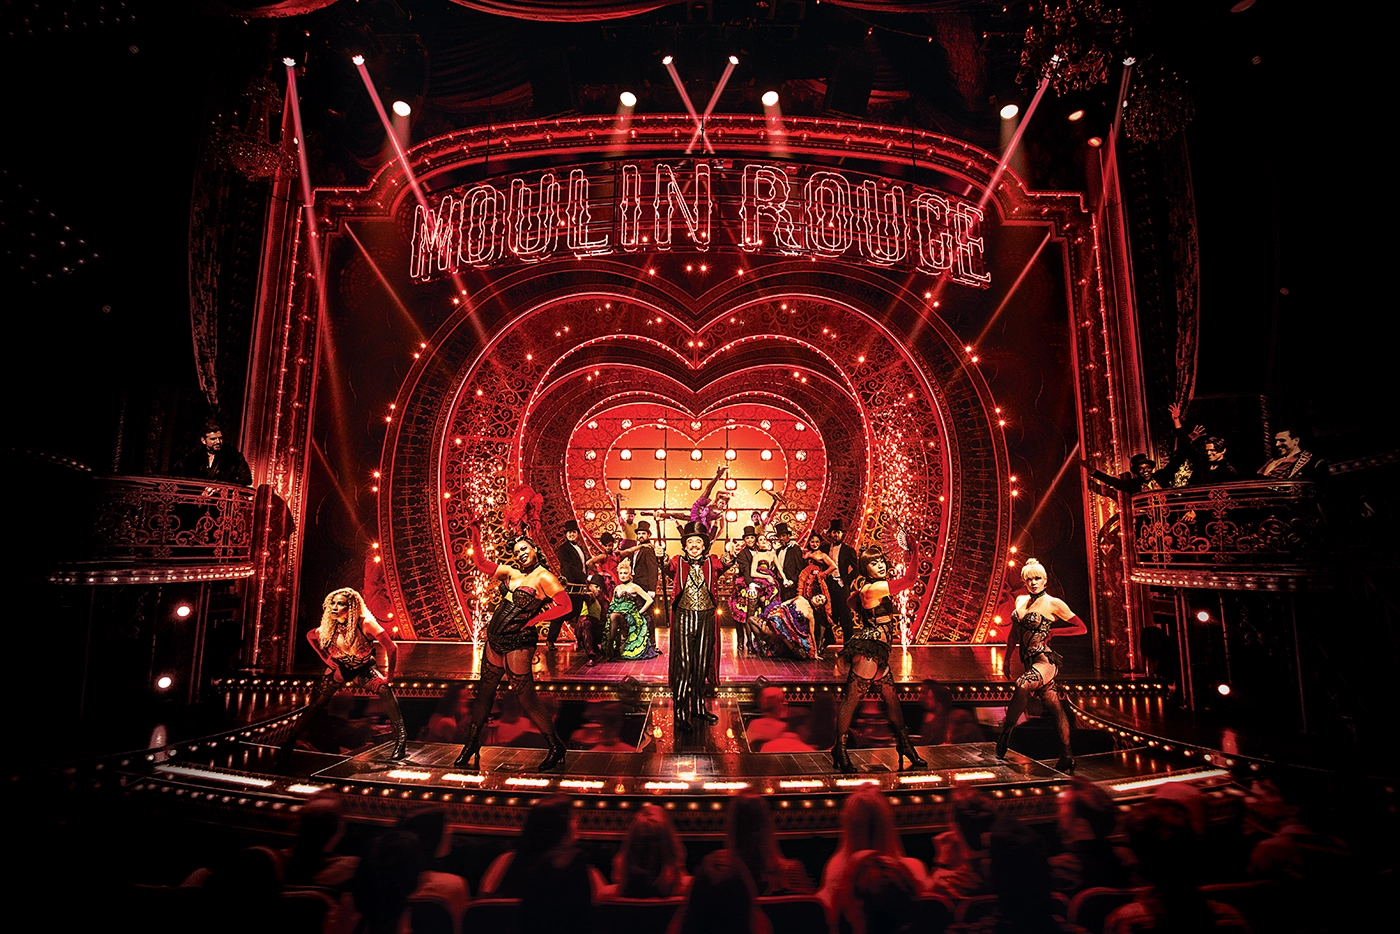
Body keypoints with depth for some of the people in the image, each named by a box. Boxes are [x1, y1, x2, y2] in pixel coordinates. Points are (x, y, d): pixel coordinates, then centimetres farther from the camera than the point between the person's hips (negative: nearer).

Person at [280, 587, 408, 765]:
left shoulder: (365, 624, -31)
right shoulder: (330, 627, -19)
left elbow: (391, 648, -30)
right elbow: (310, 636, 6)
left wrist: (387, 676, -27)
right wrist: (326, 658, -1)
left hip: (365, 668, -3)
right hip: (340, 668, 4)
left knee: (384, 689, -30)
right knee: (316, 703, -9)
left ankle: (401, 738, -25)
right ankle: (289, 742, 9)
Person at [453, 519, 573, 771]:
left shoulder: (543, 577, -13)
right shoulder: (512, 572, 8)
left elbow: (565, 604, -21)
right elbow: (481, 563, 13)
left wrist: (532, 620, -15)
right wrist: (476, 531, 7)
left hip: (517, 644, -7)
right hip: (494, 639, 7)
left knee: (526, 697, -3)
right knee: (484, 691, 15)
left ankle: (556, 747, 10)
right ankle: (472, 743, 31)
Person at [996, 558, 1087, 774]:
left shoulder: (1054, 604, -5)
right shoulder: (1021, 600, 12)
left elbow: (1082, 628, 1)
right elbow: (1014, 632, 19)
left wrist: (1052, 631, -6)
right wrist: (1007, 659, 19)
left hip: (1045, 660, -6)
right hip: (1029, 661, 6)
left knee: (1023, 686, -32)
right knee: (1055, 708, 11)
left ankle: (1005, 733, -21)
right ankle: (1066, 756, 16)